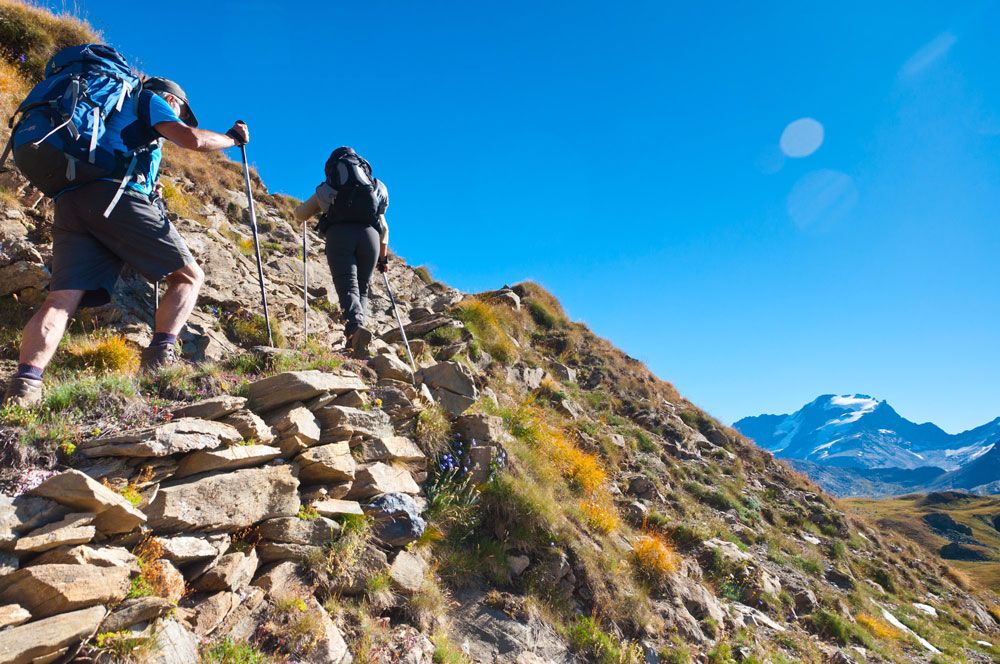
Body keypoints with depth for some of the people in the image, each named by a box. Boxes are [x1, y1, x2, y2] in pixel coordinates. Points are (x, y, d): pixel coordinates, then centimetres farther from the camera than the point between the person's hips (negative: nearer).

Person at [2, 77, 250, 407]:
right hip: (117, 196, -7)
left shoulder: (115, 110, 40)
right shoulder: (151, 99, 18)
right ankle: (160, 356, -16)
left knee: (61, 298, -6)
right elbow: (192, 139, 1)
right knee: (189, 276, 1)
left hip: (69, 202, 7)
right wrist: (233, 138, 17)